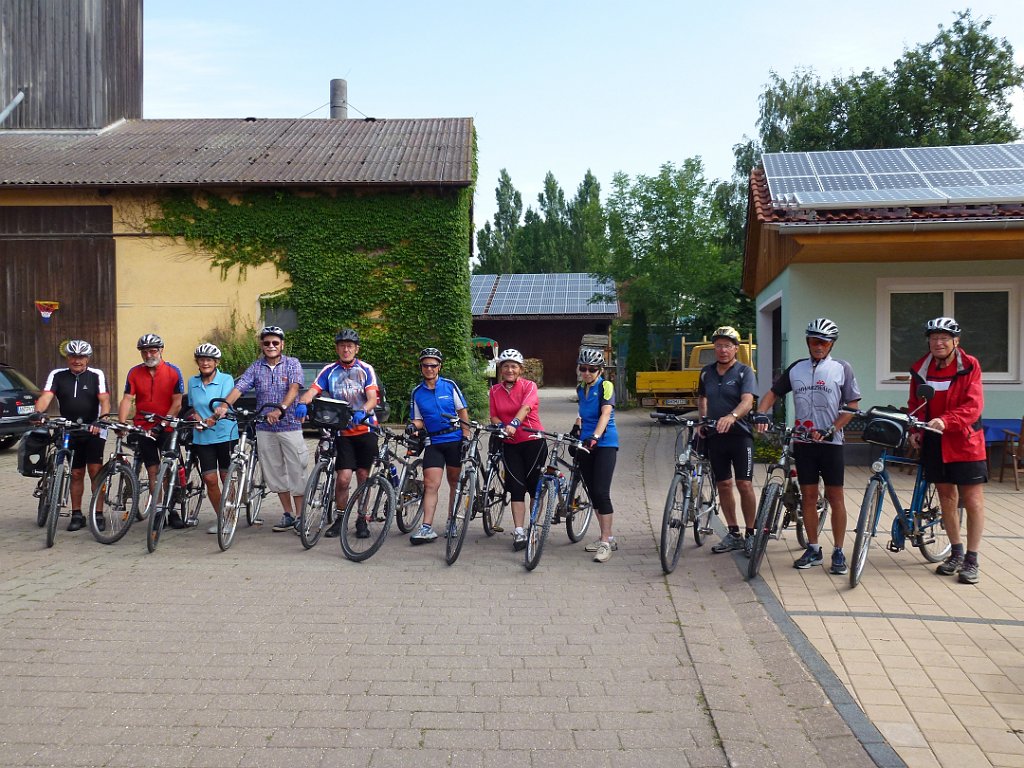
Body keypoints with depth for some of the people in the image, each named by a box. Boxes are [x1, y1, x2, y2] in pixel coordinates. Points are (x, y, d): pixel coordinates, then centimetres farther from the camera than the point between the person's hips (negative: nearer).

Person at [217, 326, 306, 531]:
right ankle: (288, 515, 20)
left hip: (290, 426, -3)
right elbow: (239, 387, -8)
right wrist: (225, 405, -27)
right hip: (265, 429, 4)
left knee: (296, 472, 0)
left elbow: (293, 388, -18)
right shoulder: (256, 367, 5)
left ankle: (300, 516, 11)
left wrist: (280, 410, -35)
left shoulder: (292, 364, -3)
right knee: (275, 473, 9)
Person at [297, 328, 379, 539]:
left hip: (365, 429, 0)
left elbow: (373, 398, -12)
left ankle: (361, 520, 18)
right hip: (342, 432, 0)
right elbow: (312, 391, -9)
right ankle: (340, 519, 11)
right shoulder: (329, 371, 4)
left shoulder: (366, 369, 0)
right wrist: (302, 403, -32)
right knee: (343, 478, -8)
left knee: (363, 477, 5)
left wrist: (362, 412, -33)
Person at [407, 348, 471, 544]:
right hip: (433, 442, 1)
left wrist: (466, 436, -4)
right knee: (430, 484, -9)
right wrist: (414, 427, -15)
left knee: (454, 482, 8)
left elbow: (463, 412, 2)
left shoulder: (450, 386, 0)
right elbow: (418, 420, 8)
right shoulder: (417, 392, 6)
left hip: (455, 440, -1)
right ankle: (427, 528, -11)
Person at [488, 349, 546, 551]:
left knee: (534, 485, 4)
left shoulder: (529, 386, -6)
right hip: (510, 444, 3)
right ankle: (519, 532, -3)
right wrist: (501, 426, -19)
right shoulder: (495, 391, 6)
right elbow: (494, 416, 3)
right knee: (516, 487, -2)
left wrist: (513, 424, -41)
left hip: (533, 441, -3)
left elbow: (525, 407, -24)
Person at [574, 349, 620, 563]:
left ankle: (606, 542, -8)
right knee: (593, 493, 9)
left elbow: (606, 413, -22)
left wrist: (595, 437, -34)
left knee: (601, 492, -13)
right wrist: (576, 427, 13)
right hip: (585, 444, 7)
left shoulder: (605, 386, -9)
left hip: (604, 443, -7)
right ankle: (607, 537, 19)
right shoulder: (581, 389, 11)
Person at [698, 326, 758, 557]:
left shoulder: (744, 372, -5)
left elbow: (747, 401, -20)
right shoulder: (707, 372, 9)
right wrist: (702, 422, 7)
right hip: (715, 436, 5)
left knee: (744, 484, -7)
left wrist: (731, 416, -39)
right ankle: (733, 534, 18)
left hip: (739, 434, -4)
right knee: (723, 485, 8)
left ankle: (750, 535, 5)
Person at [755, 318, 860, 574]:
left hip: (830, 441, -3)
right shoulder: (796, 368, 9)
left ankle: (838, 553, 10)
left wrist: (830, 430, -13)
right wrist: (760, 415, -6)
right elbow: (773, 393, 12)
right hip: (803, 441, 3)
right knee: (808, 496, 7)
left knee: (835, 496, 1)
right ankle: (813, 549, 17)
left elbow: (852, 406, -2)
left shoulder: (841, 368, 0)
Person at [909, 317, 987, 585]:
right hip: (935, 442, 4)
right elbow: (915, 405, 12)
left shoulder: (969, 366, -8)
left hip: (965, 441, -4)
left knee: (972, 500, -1)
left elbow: (973, 406, -17)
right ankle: (956, 553, 27)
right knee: (946, 497, 12)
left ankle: (971, 560, 8)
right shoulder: (920, 369, 3)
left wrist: (945, 420, -31)